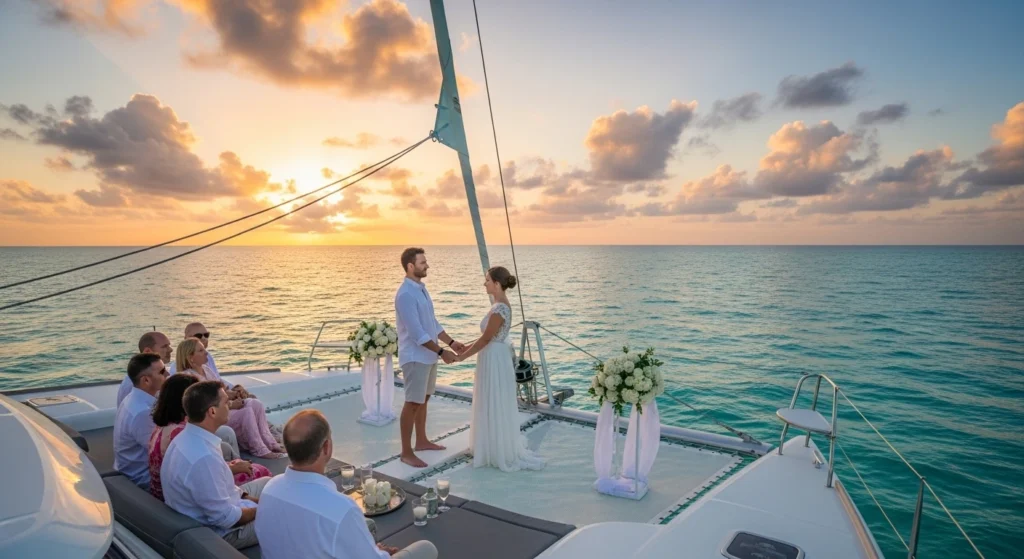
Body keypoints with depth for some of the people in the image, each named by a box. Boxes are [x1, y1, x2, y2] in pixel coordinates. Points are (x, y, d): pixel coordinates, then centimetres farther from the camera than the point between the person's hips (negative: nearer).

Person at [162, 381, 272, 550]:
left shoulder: (187, 437, -5)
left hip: (205, 509, 9)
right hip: (220, 530, -9)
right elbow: (225, 518, -27)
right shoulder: (204, 457, -35)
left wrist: (250, 498, 3)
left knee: (267, 483, 19)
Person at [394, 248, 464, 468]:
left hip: (428, 355, 9)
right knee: (413, 403, -2)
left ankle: (421, 441, 32)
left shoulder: (421, 289, 10)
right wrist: (442, 352, -21)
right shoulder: (405, 294, -21)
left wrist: (451, 342, 8)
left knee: (424, 400, 18)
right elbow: (417, 333, -24)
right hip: (415, 357, -9)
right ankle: (406, 452, 7)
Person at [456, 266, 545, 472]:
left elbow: (486, 339, -20)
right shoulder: (501, 305, 9)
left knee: (496, 408, 2)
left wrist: (461, 357, -11)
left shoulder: (499, 309, -23)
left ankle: (503, 453, 15)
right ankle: (497, 448, 32)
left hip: (495, 360, -10)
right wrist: (466, 347, 16)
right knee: (492, 407, 19)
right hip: (494, 358, 10)